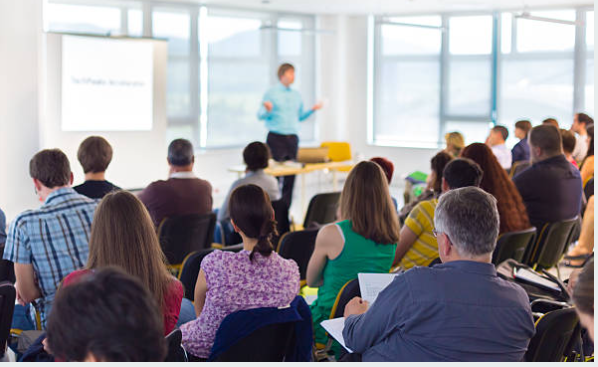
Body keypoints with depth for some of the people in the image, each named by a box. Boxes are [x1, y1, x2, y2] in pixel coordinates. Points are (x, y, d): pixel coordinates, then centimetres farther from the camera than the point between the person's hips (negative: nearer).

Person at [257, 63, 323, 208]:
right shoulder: (271, 93, -1)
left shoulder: (296, 95, 15)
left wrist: (312, 110, 6)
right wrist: (267, 110, -25)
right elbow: (260, 115, -5)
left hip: (292, 138, 5)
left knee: (290, 175, 2)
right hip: (276, 137, -5)